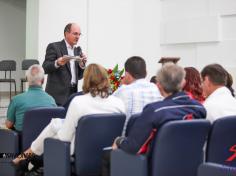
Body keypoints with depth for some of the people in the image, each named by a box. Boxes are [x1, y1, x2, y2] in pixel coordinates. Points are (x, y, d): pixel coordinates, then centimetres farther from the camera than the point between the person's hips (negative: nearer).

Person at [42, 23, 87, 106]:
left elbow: (79, 76, 15)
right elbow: (45, 68, -9)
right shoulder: (54, 47, -1)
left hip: (73, 93, 5)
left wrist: (82, 64, -4)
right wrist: (57, 63, -27)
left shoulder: (78, 50, 16)